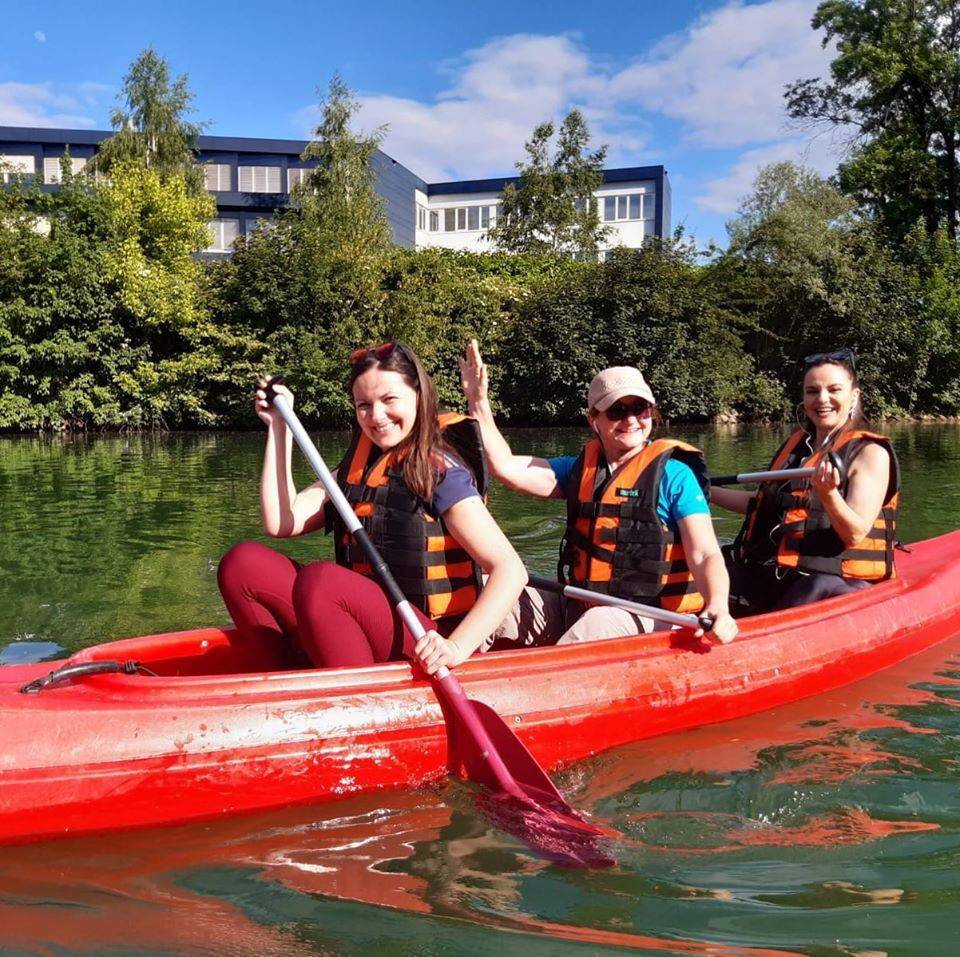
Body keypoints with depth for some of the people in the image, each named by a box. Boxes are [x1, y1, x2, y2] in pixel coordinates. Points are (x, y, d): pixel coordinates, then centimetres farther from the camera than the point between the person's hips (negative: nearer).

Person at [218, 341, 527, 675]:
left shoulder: (441, 474, -8)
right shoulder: (356, 468, 13)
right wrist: (279, 426, 8)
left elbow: (511, 571, -16)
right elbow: (279, 523, 6)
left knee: (319, 580, -31)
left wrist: (458, 647, -29)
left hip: (423, 650, -7)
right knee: (242, 564, -6)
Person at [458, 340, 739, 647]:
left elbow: (705, 555, -12)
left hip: (648, 619, -6)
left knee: (597, 622, -37)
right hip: (577, 608, 6)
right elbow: (506, 467, 8)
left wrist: (717, 607, -32)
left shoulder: (673, 473, -5)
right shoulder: (582, 468, 12)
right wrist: (479, 402, 3)